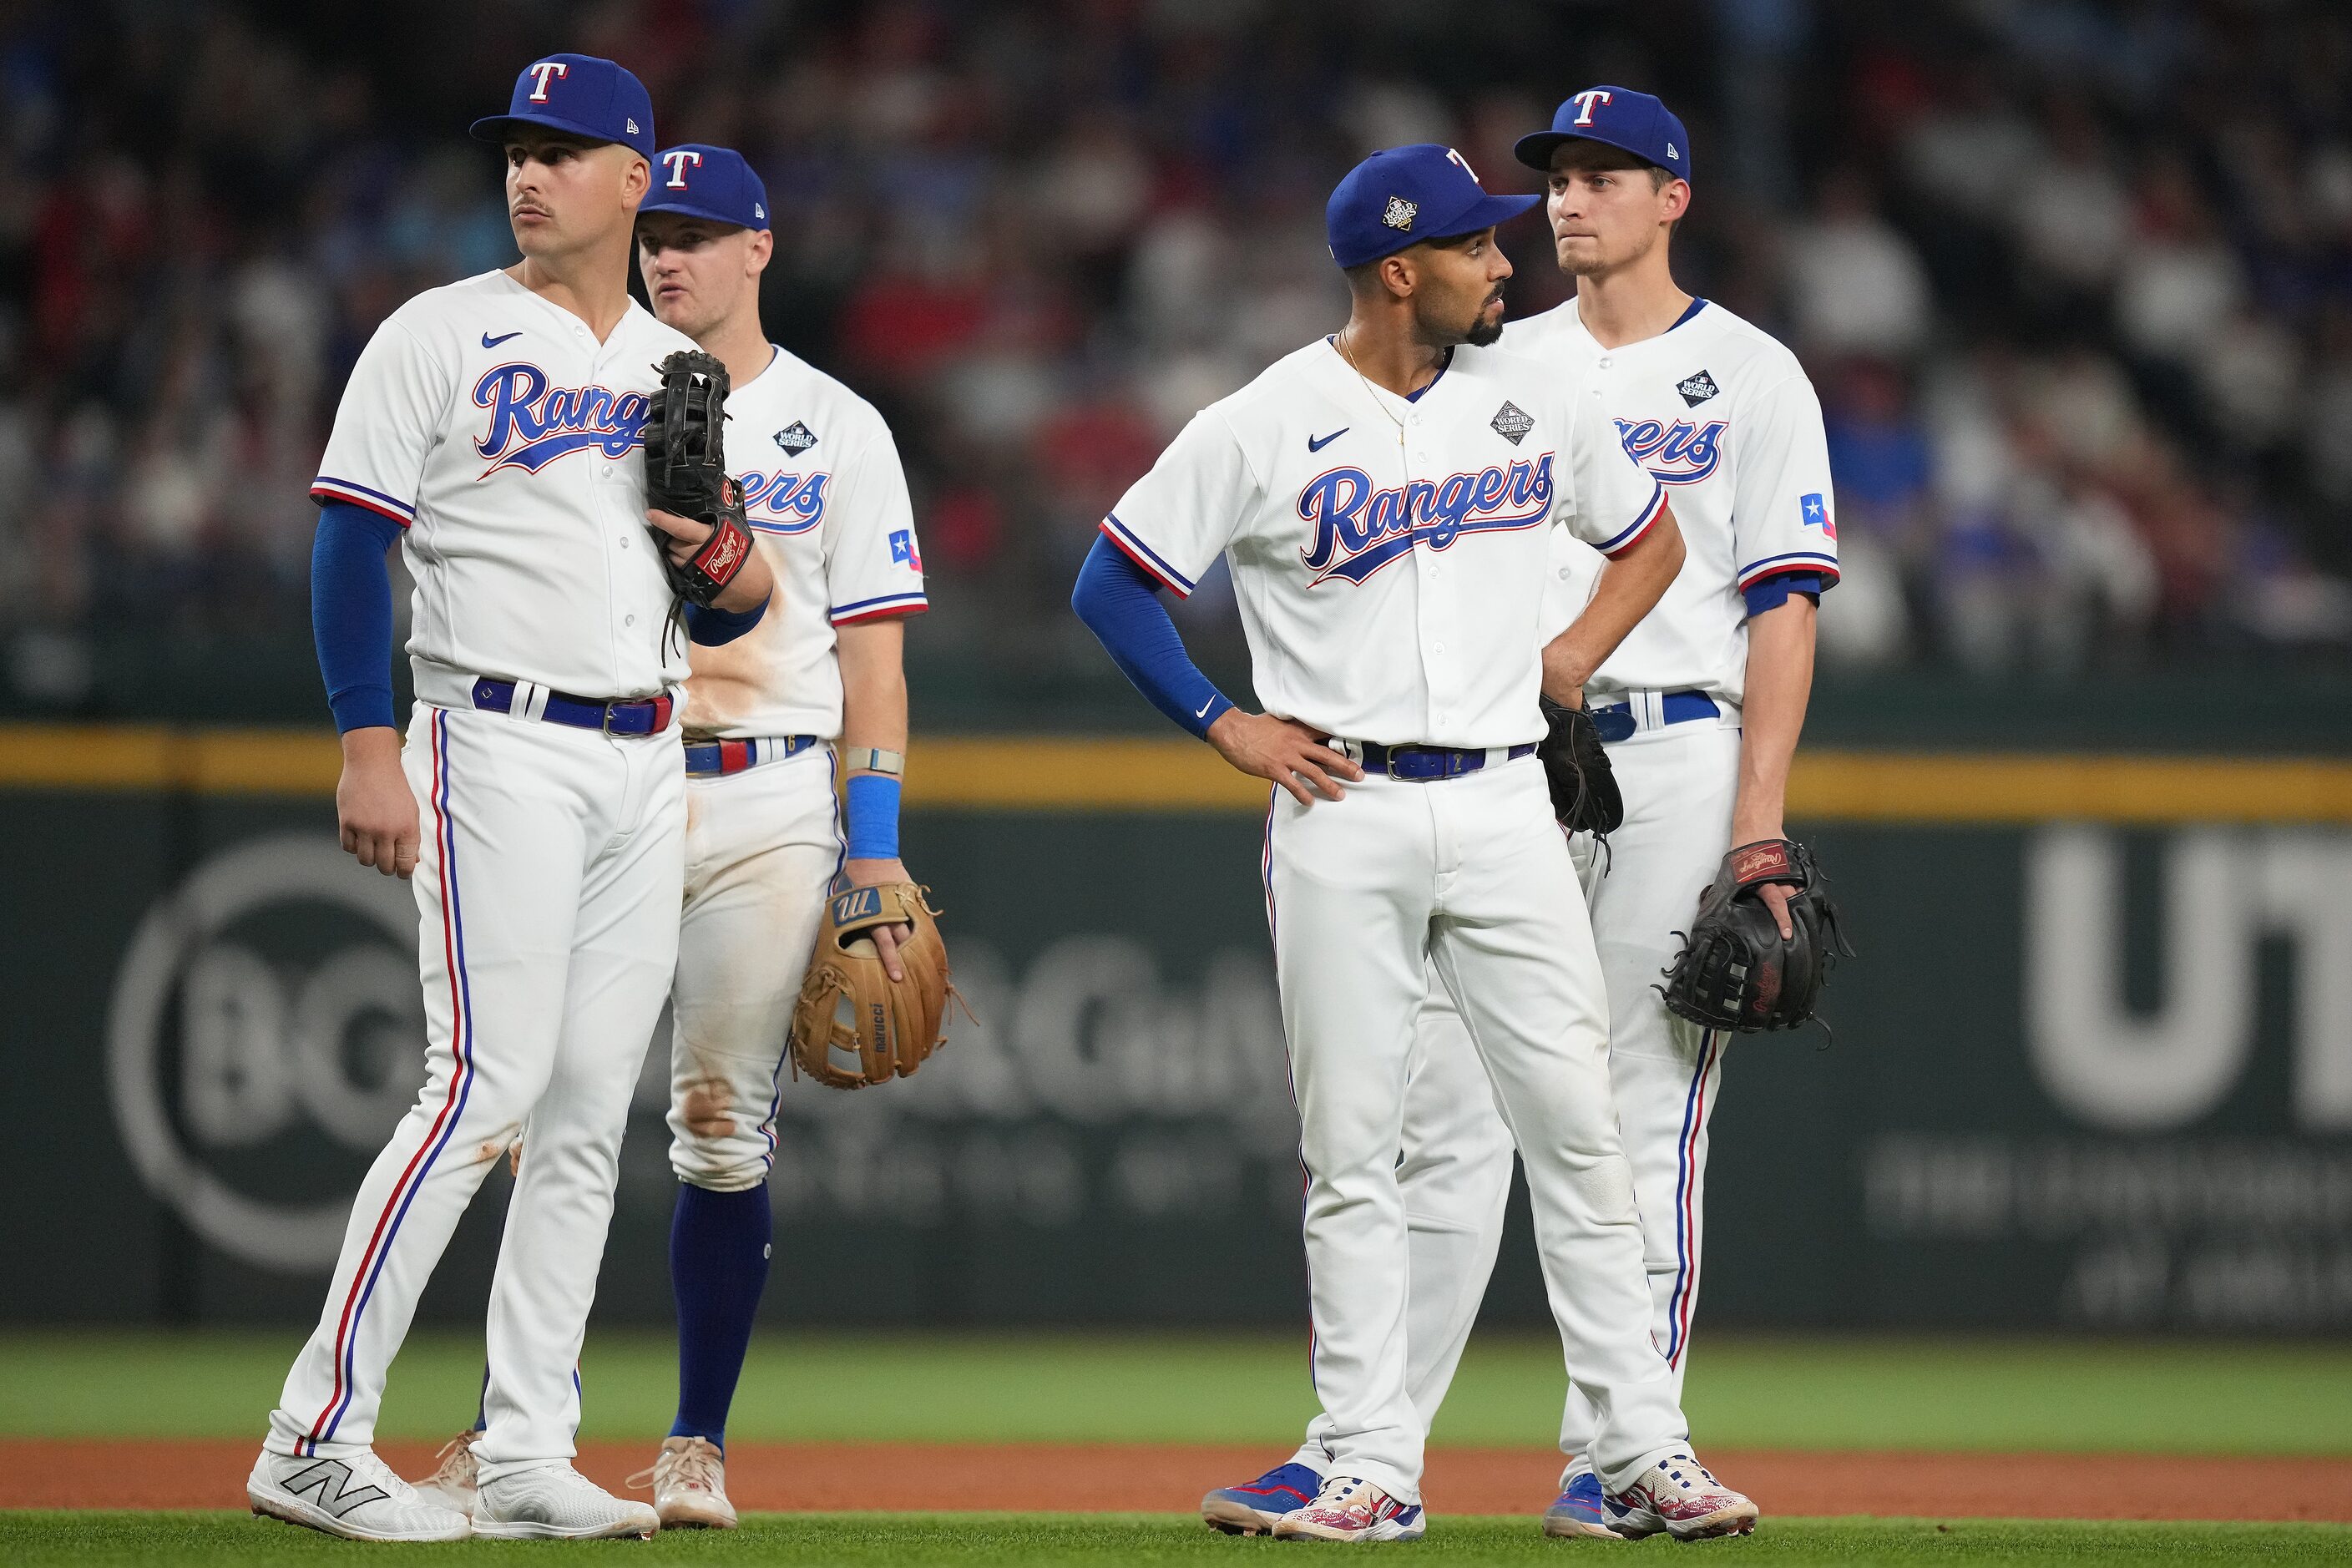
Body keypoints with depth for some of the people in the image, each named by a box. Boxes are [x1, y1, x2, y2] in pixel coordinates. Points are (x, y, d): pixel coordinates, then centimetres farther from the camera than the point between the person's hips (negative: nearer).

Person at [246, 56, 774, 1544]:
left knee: (591, 1112, 4)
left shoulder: (680, 369, 14)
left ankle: (527, 1458, 7)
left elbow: (730, 613, 18)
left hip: (649, 760, 6)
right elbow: (352, 541, -7)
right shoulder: (442, 337, -1)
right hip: (502, 742, -6)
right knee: (490, 1081, -15)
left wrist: (736, 567, -6)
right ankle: (319, 1437, -15)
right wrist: (368, 746, -16)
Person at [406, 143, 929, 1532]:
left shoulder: (837, 428, 7)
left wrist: (876, 840, -5)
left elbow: (872, 646, 3)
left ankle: (699, 1447, 6)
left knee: (725, 1130, -2)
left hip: (768, 804, -1)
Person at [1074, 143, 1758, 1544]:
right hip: (1344, 813, -2)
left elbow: (1651, 538, 22)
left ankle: (1645, 1444, 3)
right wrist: (1224, 724, -4)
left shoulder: (1537, 402, 7)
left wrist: (1575, 655, 7)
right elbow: (1114, 585, 1)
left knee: (1580, 1132, -1)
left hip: (1505, 808, 3)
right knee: (1351, 1151, 0)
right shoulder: (1262, 427, -4)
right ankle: (1374, 1466, 4)